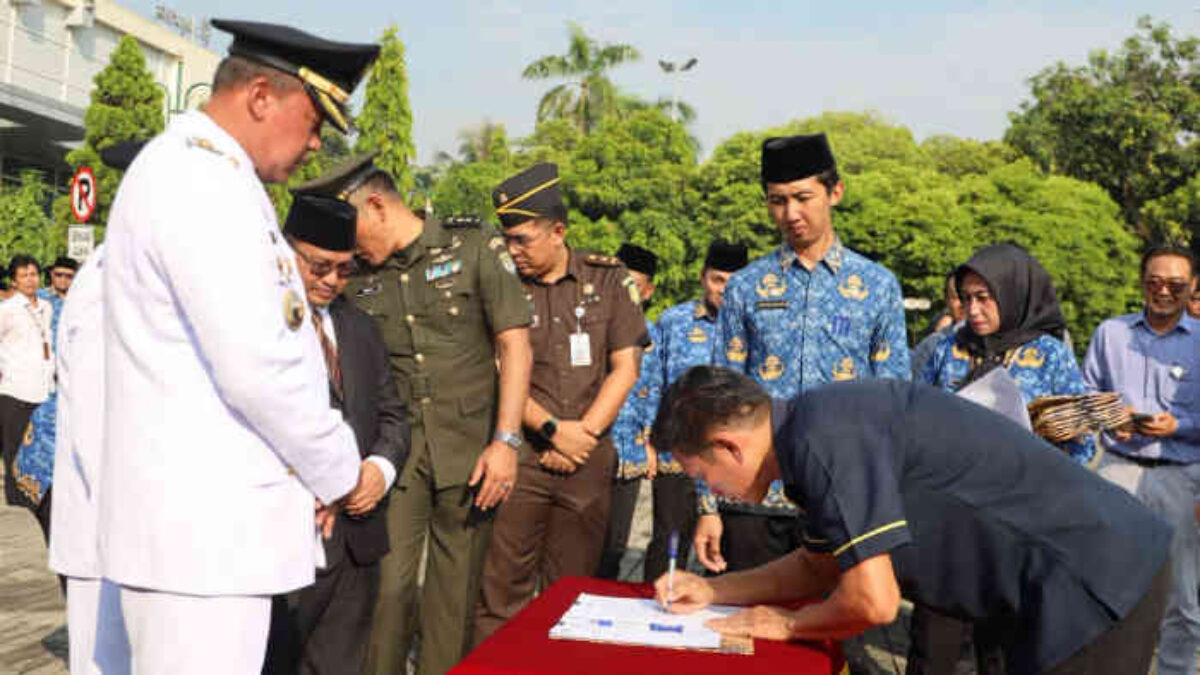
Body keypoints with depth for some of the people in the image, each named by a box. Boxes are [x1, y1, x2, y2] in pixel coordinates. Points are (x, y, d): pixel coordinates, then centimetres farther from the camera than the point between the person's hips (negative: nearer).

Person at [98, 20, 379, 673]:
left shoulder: (191, 170, 15)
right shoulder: (204, 180, -17)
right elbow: (257, 369, -23)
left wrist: (312, 472, 12)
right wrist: (337, 470, -7)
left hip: (199, 517, 10)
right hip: (201, 526, -10)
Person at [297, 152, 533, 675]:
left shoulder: (473, 248, -2)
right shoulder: (357, 278, 6)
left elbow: (515, 347, -4)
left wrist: (505, 441, -11)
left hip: (468, 452, -2)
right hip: (397, 452, 2)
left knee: (455, 593, 6)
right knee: (387, 583, -3)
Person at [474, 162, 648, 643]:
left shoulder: (609, 280, 5)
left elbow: (625, 368, 2)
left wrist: (582, 434, -6)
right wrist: (553, 430, -9)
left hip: (589, 457, 1)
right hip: (520, 452, -1)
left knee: (571, 583, 9)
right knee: (503, 581, -2)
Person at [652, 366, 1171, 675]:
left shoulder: (824, 440, -25)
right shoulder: (813, 431, 6)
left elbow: (872, 602, -25)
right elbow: (821, 565, 18)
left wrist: (787, 624, -6)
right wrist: (713, 590, 13)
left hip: (1097, 579, -9)